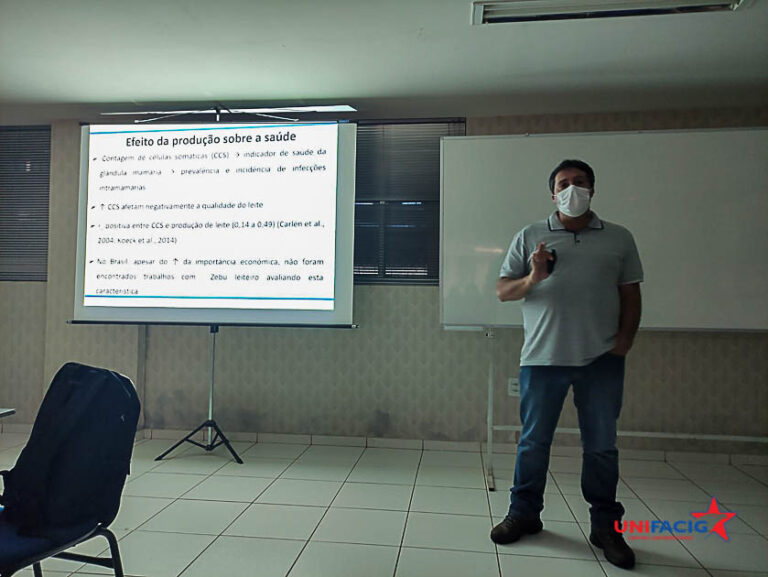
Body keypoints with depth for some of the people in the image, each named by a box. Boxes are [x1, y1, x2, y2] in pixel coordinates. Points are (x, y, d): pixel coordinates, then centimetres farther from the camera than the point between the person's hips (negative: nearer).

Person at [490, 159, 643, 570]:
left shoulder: (619, 239, 11)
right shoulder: (529, 237, 7)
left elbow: (631, 295, 10)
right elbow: (502, 290, 5)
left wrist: (624, 340, -2)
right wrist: (531, 280, -14)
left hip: (602, 360, 1)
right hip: (543, 357, 0)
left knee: (602, 445, 8)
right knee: (533, 441, 8)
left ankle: (606, 525, 24)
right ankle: (524, 513, 25)